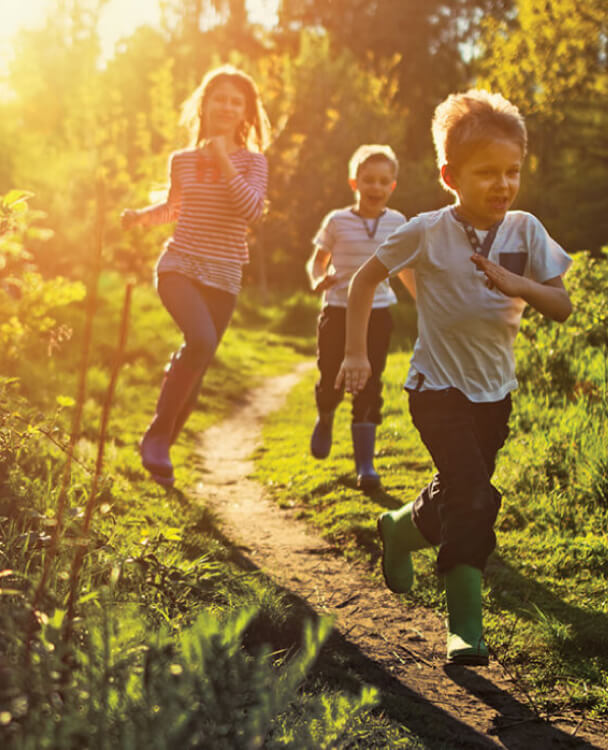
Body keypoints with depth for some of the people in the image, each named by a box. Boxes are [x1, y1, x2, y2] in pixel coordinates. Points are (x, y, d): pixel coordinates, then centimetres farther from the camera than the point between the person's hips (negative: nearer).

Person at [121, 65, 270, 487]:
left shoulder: (252, 161, 2)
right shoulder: (182, 160, 7)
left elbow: (253, 211, -15)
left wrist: (224, 162, -17)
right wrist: (142, 216, 6)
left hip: (223, 277, 1)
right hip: (179, 265, -1)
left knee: (195, 373, 4)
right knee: (201, 339, -29)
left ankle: (160, 449, 24)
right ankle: (156, 434, -15)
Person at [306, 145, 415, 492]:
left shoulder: (397, 222, 2)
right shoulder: (337, 221, -4)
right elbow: (317, 260, 5)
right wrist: (317, 280, -17)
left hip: (377, 314, 1)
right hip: (338, 311, -1)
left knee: (369, 388, -1)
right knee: (332, 382, 3)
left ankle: (365, 464, 5)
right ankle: (325, 419, 40)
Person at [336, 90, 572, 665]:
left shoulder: (525, 231, -6)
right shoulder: (427, 233, -14)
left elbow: (562, 308, -7)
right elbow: (366, 279, -2)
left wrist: (518, 285, -27)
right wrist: (355, 352, -6)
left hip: (494, 392, 5)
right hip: (438, 387, -4)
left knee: (459, 496, 14)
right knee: (473, 499, -16)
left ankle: (398, 530, 42)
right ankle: (466, 625, 1)